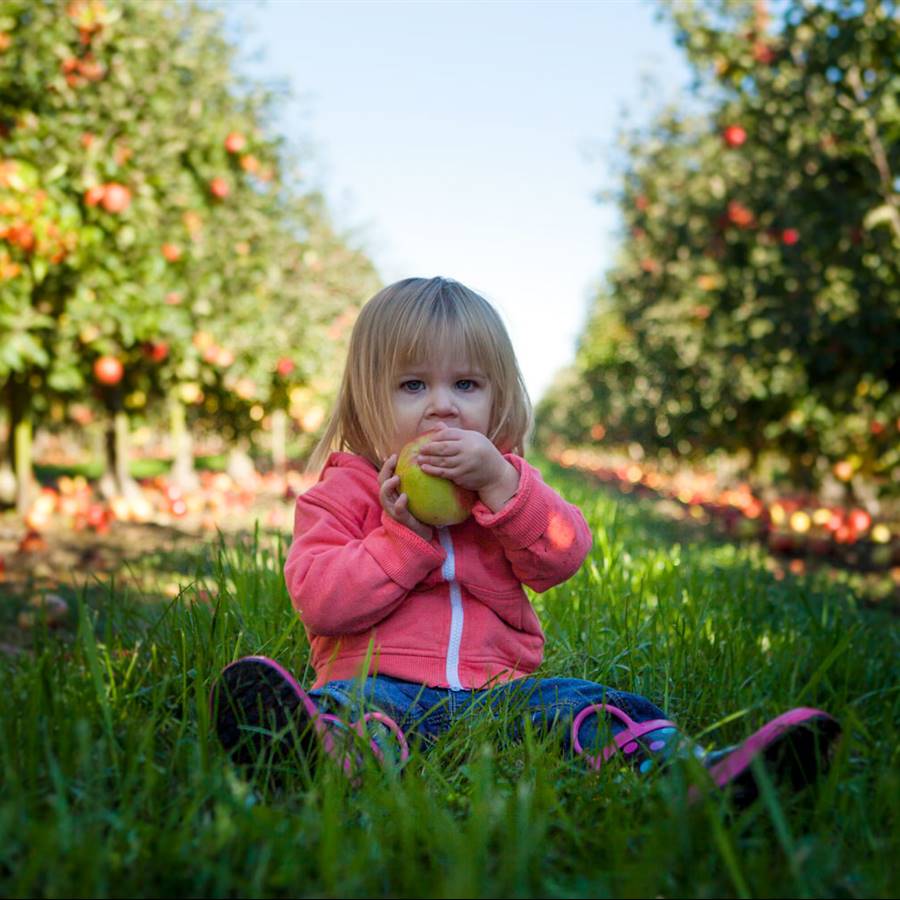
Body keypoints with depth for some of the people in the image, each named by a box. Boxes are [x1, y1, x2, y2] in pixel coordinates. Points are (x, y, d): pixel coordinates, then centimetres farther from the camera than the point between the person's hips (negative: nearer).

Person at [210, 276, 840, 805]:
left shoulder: (507, 479, 17)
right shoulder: (346, 492, 7)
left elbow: (564, 559, 0)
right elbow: (317, 601, -5)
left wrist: (499, 484, -14)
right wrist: (404, 534, -14)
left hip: (498, 686, 4)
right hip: (382, 681, -3)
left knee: (602, 706, -21)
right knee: (346, 705, -36)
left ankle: (701, 775, -43)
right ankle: (332, 754, -68)